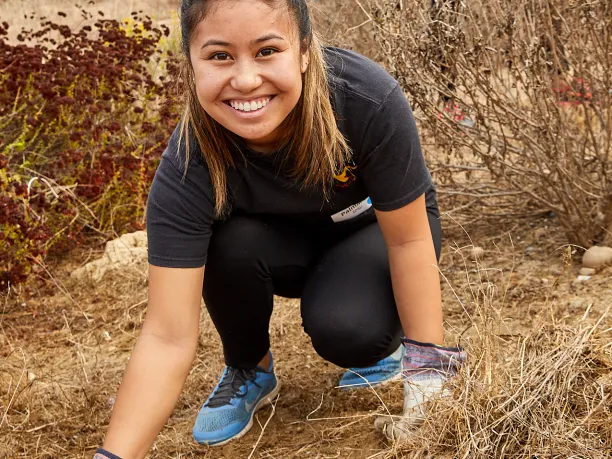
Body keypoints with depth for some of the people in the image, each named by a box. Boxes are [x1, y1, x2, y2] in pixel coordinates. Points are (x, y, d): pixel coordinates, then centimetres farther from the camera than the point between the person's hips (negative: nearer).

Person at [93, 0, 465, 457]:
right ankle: (250, 371, -1)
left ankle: (383, 337, 6)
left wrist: (426, 363, -23)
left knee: (342, 328, -31)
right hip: (283, 244, 2)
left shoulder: (369, 99, -36)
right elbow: (168, 338, -35)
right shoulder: (188, 165, -33)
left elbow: (409, 240, -23)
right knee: (231, 244, -30)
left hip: (376, 227, -1)